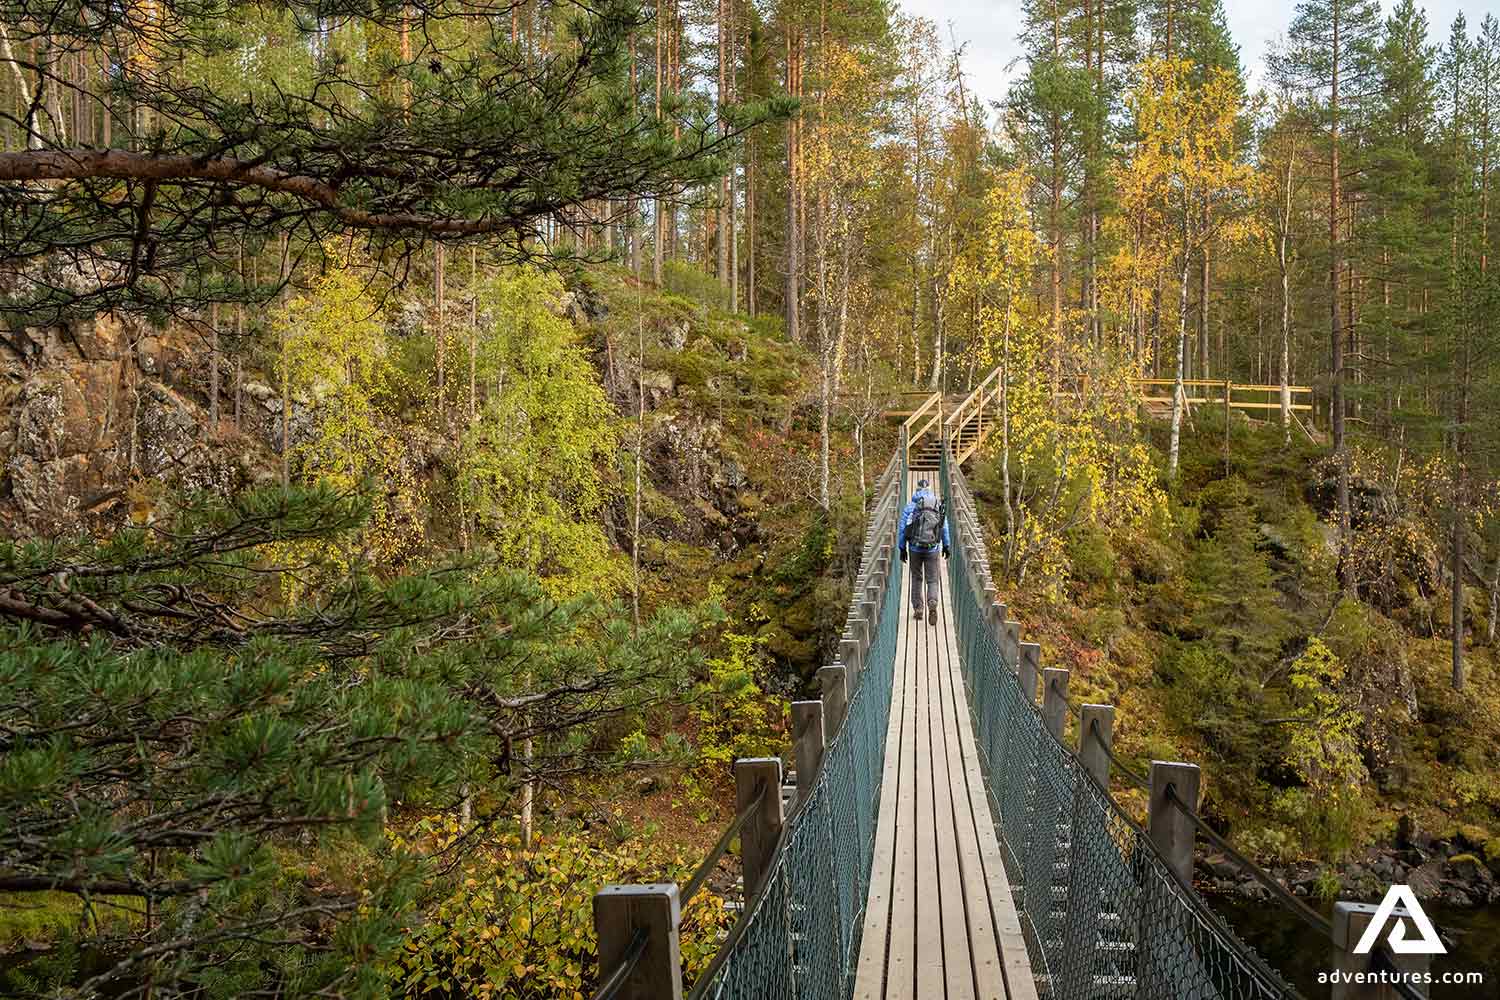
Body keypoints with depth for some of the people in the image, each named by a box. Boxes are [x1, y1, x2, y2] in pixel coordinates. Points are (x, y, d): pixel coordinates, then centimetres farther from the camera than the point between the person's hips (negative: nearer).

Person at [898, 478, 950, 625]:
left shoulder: (909, 506, -1)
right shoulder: (938, 506, 2)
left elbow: (902, 529, 0)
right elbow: (944, 528, 9)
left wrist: (902, 549, 7)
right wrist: (946, 546, 21)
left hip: (915, 548, 0)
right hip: (933, 549, 0)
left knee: (916, 578, 18)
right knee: (932, 581, 6)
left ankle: (917, 609, 18)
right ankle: (932, 604, -20)